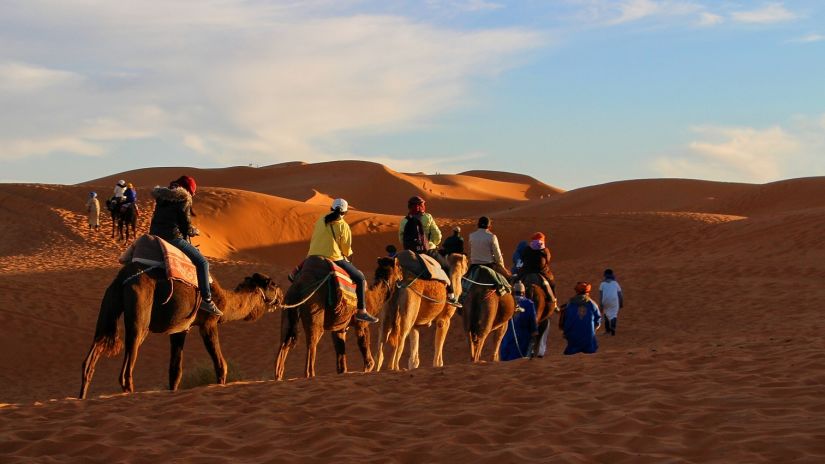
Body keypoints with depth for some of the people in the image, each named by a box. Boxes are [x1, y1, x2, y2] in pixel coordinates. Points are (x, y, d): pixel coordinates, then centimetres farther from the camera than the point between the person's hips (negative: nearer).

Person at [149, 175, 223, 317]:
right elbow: (186, 226, -7)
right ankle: (206, 300, -10)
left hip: (155, 235, 9)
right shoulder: (183, 199, -6)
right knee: (202, 262, -4)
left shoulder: (162, 197, 17)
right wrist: (195, 231, 15)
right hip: (172, 237, -9)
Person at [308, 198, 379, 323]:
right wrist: (345, 255, 24)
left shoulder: (320, 221, 11)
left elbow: (313, 240, 16)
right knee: (360, 278, 6)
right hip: (333, 259, -5)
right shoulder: (343, 226, -3)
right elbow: (347, 249, 1)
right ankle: (361, 311, 0)